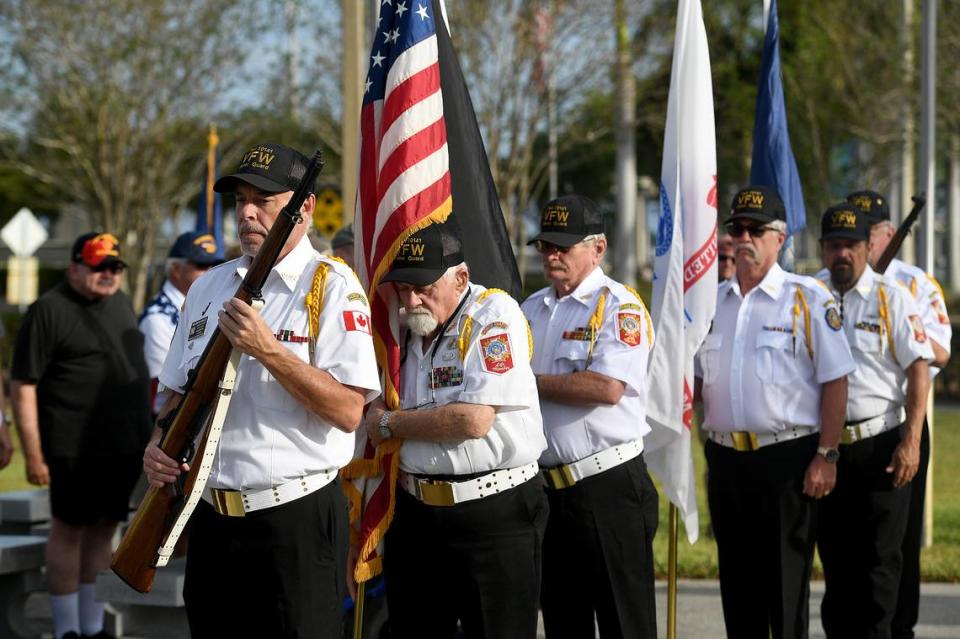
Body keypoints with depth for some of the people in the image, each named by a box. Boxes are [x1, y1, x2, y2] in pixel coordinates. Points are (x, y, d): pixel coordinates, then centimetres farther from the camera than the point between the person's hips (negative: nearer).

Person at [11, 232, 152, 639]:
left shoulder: (121, 303, 13)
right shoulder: (49, 311, -10)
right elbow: (22, 386, -12)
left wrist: (146, 432, 19)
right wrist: (33, 454, -16)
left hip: (125, 445, 7)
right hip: (76, 448, -7)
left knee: (103, 528, 12)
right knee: (69, 529, 2)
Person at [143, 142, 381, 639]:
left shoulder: (332, 286, -8)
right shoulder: (209, 287, 12)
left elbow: (347, 410, -17)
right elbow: (179, 390, 20)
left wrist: (267, 349, -23)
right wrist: (158, 447, 1)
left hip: (296, 522, -6)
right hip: (210, 518, 6)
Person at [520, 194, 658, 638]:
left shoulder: (619, 306, -8)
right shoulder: (532, 309, 16)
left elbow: (607, 387, -21)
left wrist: (529, 381, -12)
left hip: (607, 485, -7)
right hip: (546, 485, 7)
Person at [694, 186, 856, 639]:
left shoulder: (808, 298, -4)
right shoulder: (712, 302, 13)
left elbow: (835, 381, -7)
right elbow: (696, 381, 20)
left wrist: (825, 456, -12)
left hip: (787, 460, -5)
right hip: (726, 460, 5)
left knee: (786, 584, -2)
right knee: (737, 583, 11)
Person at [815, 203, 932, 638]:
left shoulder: (891, 298, -2)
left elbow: (919, 369, -5)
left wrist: (910, 442, -13)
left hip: (881, 444, -3)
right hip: (826, 447, 3)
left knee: (879, 558, -1)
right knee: (835, 557, 9)